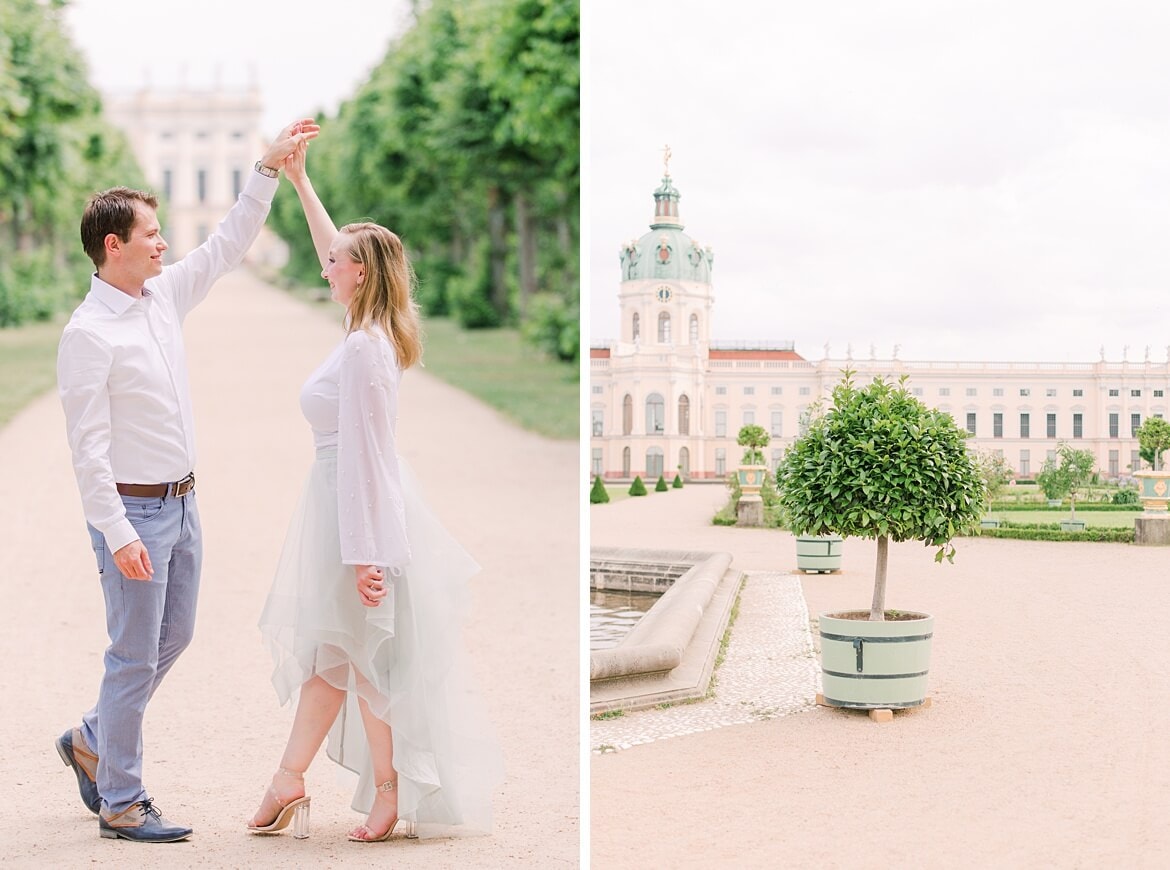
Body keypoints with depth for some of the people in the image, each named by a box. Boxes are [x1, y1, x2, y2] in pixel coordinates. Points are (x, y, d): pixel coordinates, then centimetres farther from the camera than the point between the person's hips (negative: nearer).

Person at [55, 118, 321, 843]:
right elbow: (88, 447, -20)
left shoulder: (164, 295, 6)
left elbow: (228, 246, 16)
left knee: (173, 639, 18)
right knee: (136, 658, -1)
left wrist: (271, 167, 11)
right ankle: (121, 805, 12)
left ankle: (92, 742, 37)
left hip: (182, 503, 8)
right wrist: (118, 534, -23)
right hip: (134, 512, -8)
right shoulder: (88, 334, -17)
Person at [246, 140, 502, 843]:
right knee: (328, 648, 14)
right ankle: (290, 783, 22)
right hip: (354, 502, 10)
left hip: (360, 508, -10)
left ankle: (392, 790, 13)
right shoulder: (374, 332, 6)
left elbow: (363, 452, -23)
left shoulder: (363, 349, -21)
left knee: (357, 651, 2)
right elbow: (335, 250, 24)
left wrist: (362, 553, -23)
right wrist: (299, 181, 30)